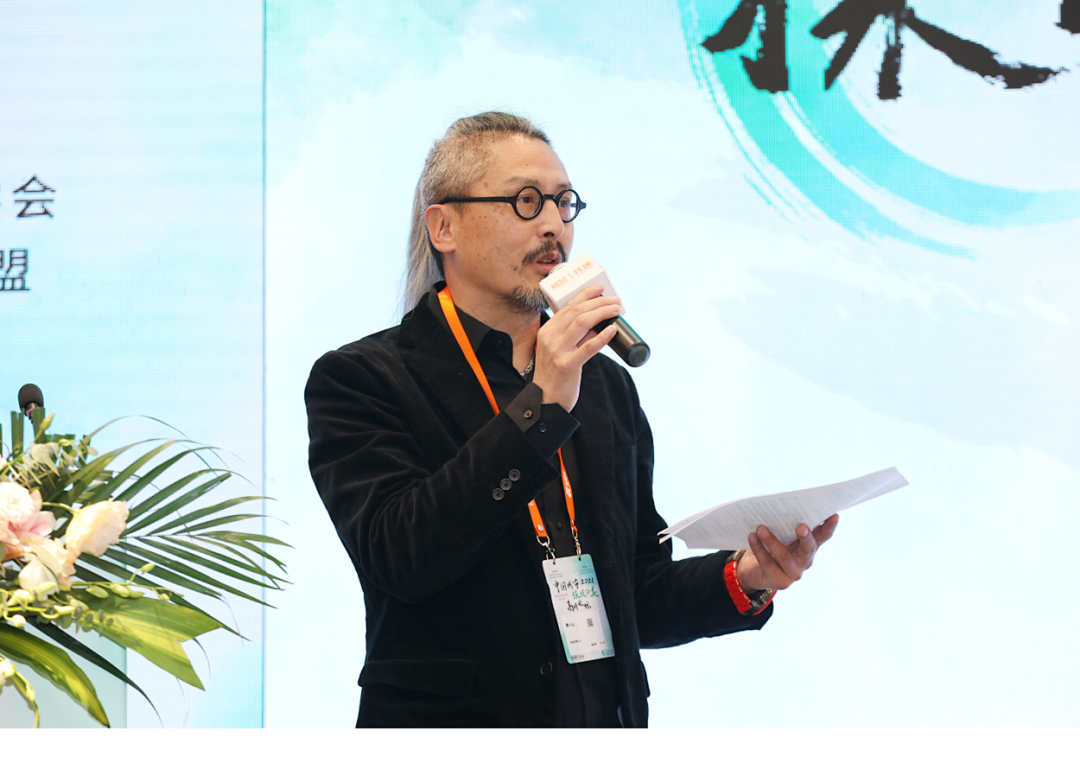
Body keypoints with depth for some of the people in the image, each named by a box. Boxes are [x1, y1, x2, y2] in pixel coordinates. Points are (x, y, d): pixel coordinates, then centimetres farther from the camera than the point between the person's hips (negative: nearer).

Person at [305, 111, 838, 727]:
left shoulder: (606, 384, 15)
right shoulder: (361, 378, -1)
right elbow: (400, 557, -16)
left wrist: (746, 579, -2)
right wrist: (539, 406, -17)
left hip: (607, 723, 4)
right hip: (447, 723, -4)